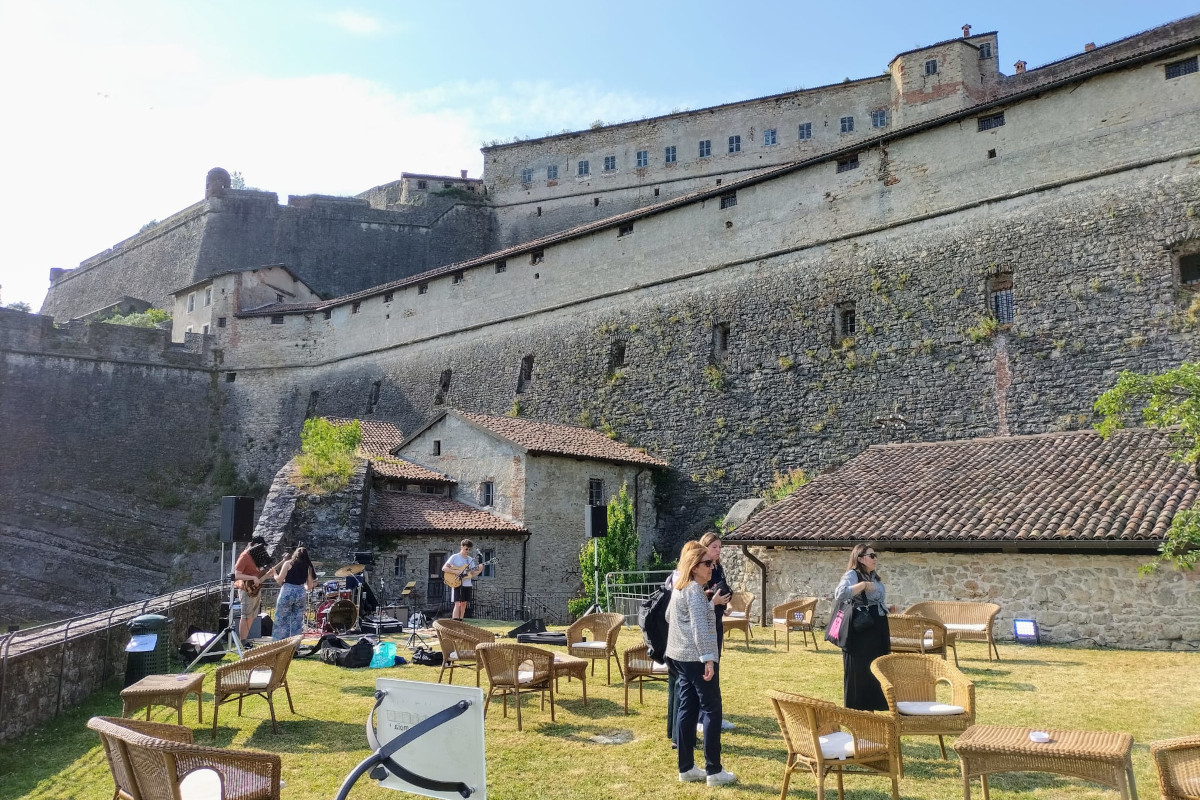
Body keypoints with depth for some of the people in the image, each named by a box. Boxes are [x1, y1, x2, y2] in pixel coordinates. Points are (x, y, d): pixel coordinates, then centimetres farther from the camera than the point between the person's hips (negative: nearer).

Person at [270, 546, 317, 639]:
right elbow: (310, 587, 9)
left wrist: (274, 573, 16)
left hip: (287, 593, -3)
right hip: (301, 594, 3)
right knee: (297, 622, 11)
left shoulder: (288, 563, 3)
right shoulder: (308, 567, 11)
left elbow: (279, 580, -3)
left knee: (282, 621, 5)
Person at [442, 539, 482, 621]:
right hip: (457, 584, -6)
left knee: (463, 605, 10)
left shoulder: (470, 560, 11)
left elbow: (472, 574, 8)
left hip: (467, 585, 6)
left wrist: (479, 570, -11)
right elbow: (444, 568, -11)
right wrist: (456, 572, -21)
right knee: (457, 604, -14)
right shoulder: (454, 557, -5)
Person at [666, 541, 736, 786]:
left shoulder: (679, 586, 14)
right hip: (696, 657, -9)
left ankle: (686, 768, 16)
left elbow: (669, 616, 27)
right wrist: (708, 658, -27)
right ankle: (714, 771, 3)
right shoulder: (695, 589, -16)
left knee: (687, 709, 11)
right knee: (712, 710, -2)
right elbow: (699, 625, -24)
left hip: (681, 656, 9)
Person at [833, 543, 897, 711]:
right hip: (860, 633, -8)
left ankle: (873, 708, 21)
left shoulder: (875, 577, 16)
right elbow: (839, 593, -30)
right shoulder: (852, 575, -11)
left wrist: (887, 608, 9)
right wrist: (863, 585, -27)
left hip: (878, 631, 8)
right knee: (859, 672, -2)